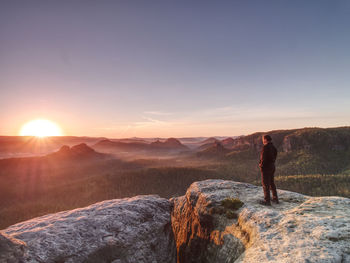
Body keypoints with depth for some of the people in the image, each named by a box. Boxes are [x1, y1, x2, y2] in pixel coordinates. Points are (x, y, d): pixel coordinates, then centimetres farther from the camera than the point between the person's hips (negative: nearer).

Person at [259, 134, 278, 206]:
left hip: (265, 168, -8)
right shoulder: (273, 147, 7)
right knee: (272, 183, 19)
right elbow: (275, 157, 12)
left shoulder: (265, 147, -20)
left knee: (265, 184, 0)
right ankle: (275, 198, 27)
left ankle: (267, 201, 6)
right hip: (272, 167, 8)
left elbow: (263, 158, -22)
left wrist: (261, 165, -7)